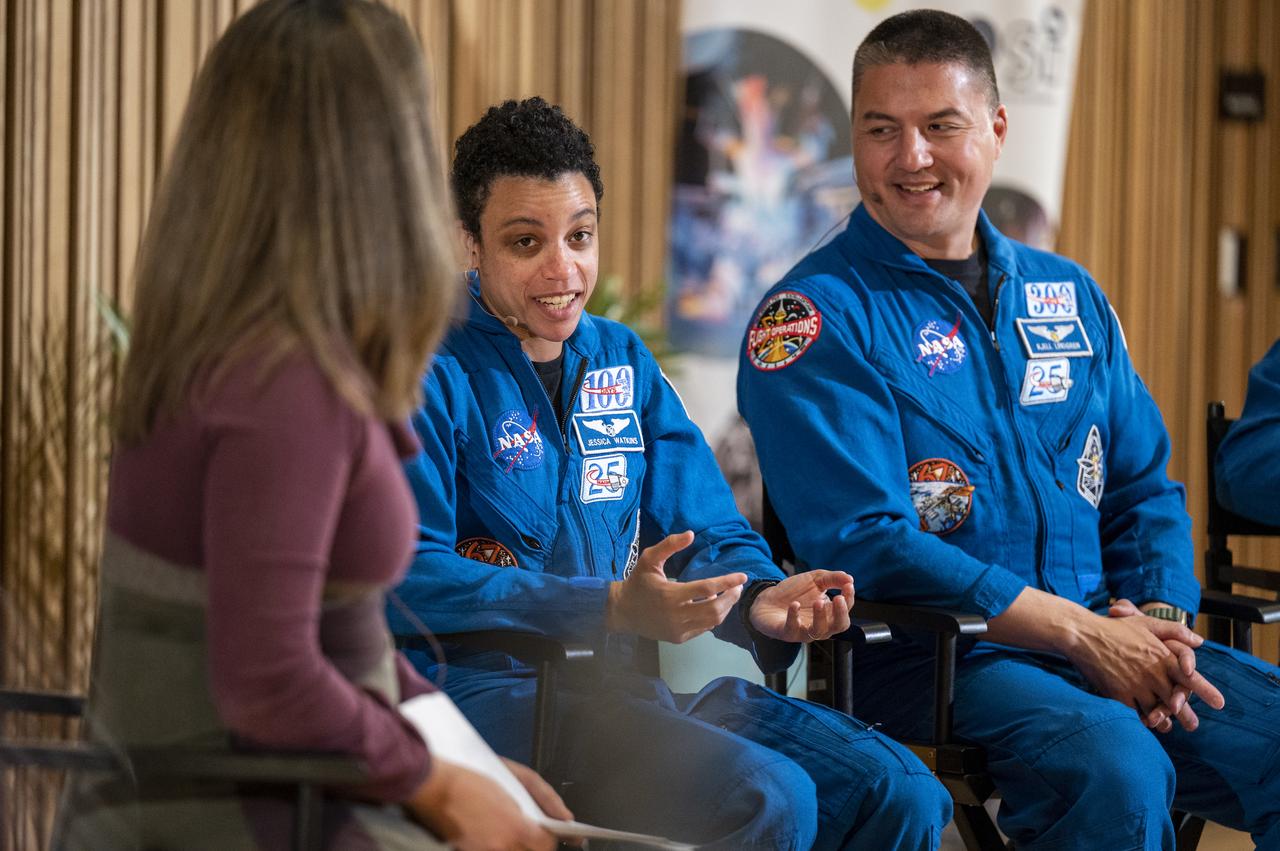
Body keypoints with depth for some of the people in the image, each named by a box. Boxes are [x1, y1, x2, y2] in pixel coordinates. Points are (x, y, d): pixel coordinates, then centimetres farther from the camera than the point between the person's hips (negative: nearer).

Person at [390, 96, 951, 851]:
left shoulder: (623, 362, 17)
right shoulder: (429, 371, -6)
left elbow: (708, 532, 17)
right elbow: (409, 578, -16)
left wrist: (760, 602, -8)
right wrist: (611, 607, -25)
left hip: (623, 689, 7)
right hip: (488, 690, -7)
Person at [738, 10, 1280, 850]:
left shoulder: (1068, 295, 18)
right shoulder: (815, 316, -2)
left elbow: (1142, 489, 19)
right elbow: (862, 540, -13)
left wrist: (1159, 621, -4)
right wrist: (1079, 632, -16)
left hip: (1106, 644, 6)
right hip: (920, 658, -6)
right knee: (1115, 764, -34)